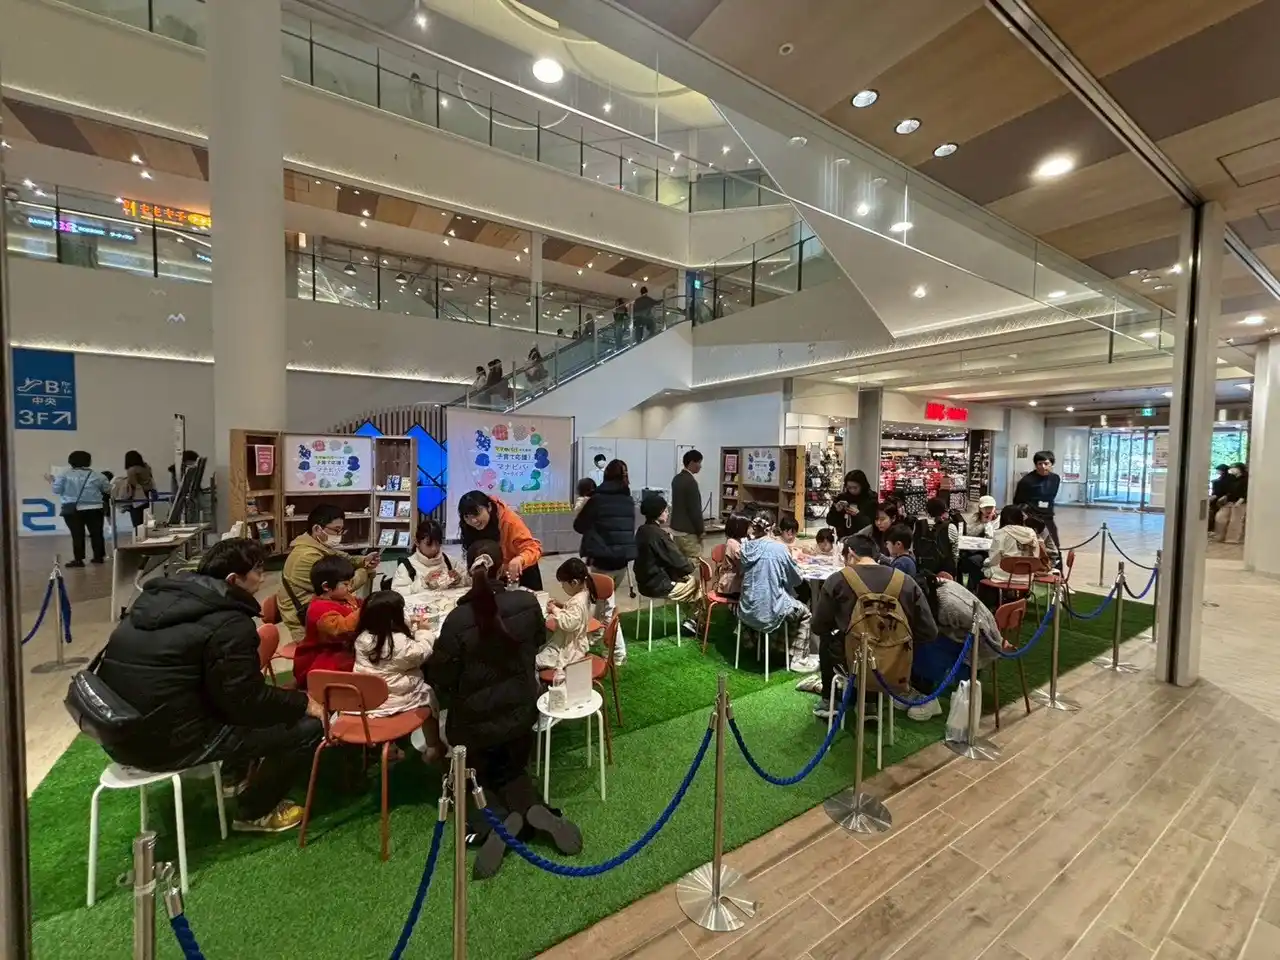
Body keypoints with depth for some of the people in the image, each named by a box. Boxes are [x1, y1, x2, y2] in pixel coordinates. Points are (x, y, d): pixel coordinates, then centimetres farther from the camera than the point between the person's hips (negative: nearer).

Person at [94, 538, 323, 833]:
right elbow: (248, 701, -17)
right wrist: (303, 702, -1)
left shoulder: (160, 596, 6)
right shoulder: (228, 623, -21)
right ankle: (254, 812, 15)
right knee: (308, 726, -5)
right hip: (169, 742, -9)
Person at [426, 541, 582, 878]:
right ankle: (533, 809, -2)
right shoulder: (528, 603, -16)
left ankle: (496, 821, -4)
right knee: (512, 770, 28)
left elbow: (440, 677, -13)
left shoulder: (458, 619, -24)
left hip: (474, 721, -2)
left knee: (475, 779, 26)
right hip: (520, 712, 2)